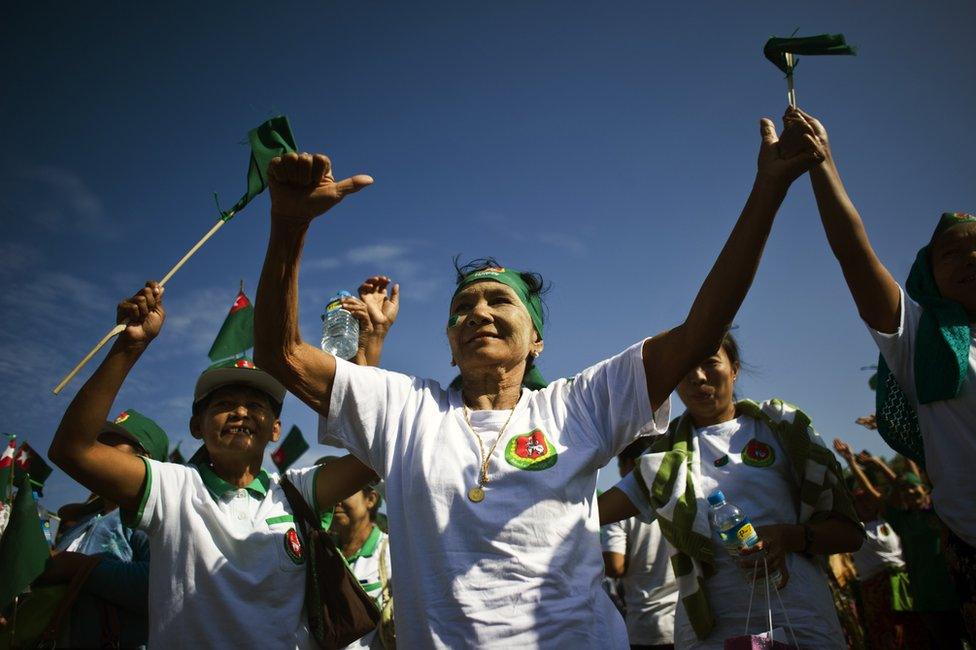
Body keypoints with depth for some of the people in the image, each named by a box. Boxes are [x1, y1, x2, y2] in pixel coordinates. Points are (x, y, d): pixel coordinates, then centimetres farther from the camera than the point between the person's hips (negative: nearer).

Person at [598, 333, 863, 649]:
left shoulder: (781, 427, 3)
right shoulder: (666, 457, 9)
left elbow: (849, 532, 3)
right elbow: (593, 511, 1)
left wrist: (789, 536, -16)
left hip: (799, 624, -1)